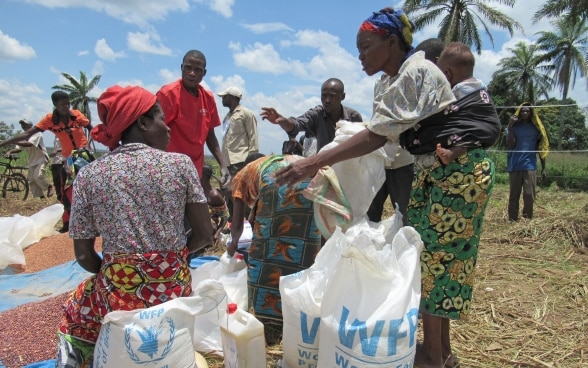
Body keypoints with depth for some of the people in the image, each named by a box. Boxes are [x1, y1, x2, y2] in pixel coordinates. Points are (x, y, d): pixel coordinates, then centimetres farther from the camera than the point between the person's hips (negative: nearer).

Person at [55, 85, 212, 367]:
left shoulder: (89, 175, -5)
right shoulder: (180, 164, -8)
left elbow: (84, 256, -2)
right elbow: (204, 235, -4)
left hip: (118, 293, 0)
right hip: (175, 289, 1)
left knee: (73, 314, 35)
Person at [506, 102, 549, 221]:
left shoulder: (536, 127, 8)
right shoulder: (513, 127, 6)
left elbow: (541, 148, 10)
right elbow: (510, 146, -7)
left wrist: (543, 167, 7)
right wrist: (510, 127, -13)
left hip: (530, 166, 1)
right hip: (515, 166, 0)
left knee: (530, 195, -4)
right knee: (514, 195, 3)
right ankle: (512, 221, 7)